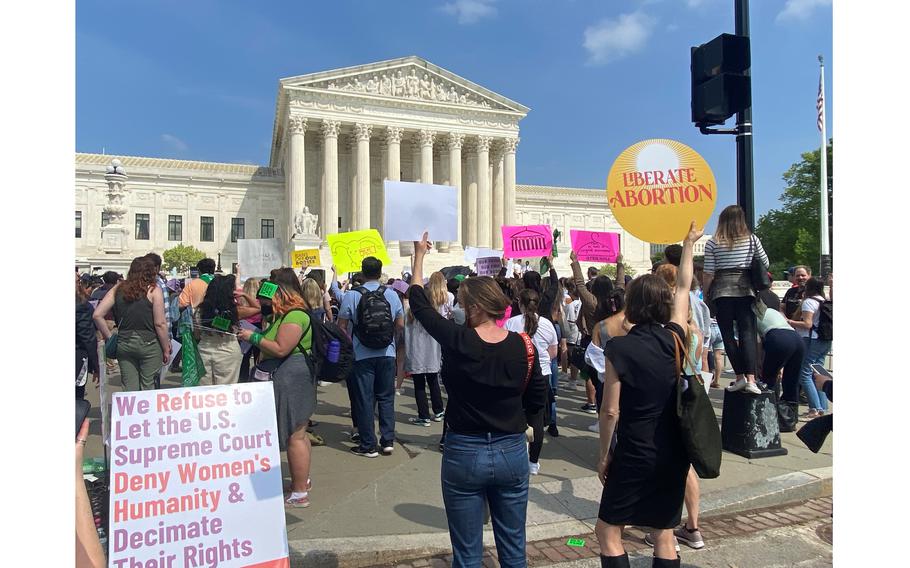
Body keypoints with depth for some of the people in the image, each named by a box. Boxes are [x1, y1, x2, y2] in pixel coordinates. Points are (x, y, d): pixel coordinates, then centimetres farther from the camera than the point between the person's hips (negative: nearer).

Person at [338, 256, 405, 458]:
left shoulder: (352, 295, -7)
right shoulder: (392, 294, -1)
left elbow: (342, 326, -6)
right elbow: (400, 325, 4)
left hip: (361, 356, -2)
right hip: (387, 354, 2)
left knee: (364, 399, 6)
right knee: (386, 398, 13)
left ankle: (368, 446, 11)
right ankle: (388, 441, 14)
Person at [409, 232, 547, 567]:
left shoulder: (456, 341, -15)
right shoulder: (524, 346, -9)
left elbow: (420, 304, 1)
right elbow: (538, 401, 3)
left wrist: (419, 255, 13)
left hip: (464, 454, -2)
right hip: (512, 452, 3)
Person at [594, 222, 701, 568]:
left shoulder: (619, 348, -16)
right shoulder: (675, 339, -3)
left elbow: (611, 411, -14)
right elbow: (684, 288, 13)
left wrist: (604, 455, 0)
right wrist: (688, 243, 25)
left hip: (636, 455, -5)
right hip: (675, 452, 5)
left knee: (607, 532, 9)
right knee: (664, 534, 18)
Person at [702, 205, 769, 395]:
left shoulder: (712, 243, -2)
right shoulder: (751, 239, 4)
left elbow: (708, 274, -3)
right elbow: (765, 264, 10)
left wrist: (706, 293, 9)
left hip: (722, 292, -1)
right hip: (745, 290, 1)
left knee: (728, 334, 6)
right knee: (748, 333, -1)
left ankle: (740, 377, 5)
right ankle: (750, 379, -11)